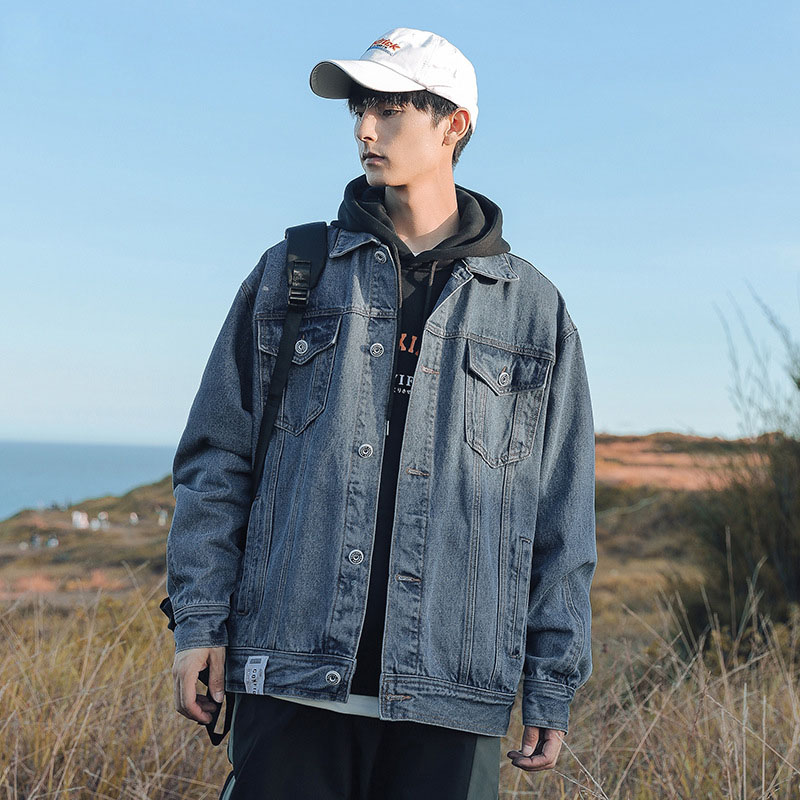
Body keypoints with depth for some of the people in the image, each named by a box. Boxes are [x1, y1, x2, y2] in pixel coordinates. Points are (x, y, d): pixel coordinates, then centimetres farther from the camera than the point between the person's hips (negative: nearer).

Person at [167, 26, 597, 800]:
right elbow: (216, 459, 8)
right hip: (291, 677, 0)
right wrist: (199, 620, -1)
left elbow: (561, 516, 8)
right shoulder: (290, 274, 9)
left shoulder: (531, 307, 8)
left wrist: (553, 689, 5)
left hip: (453, 694, 0)